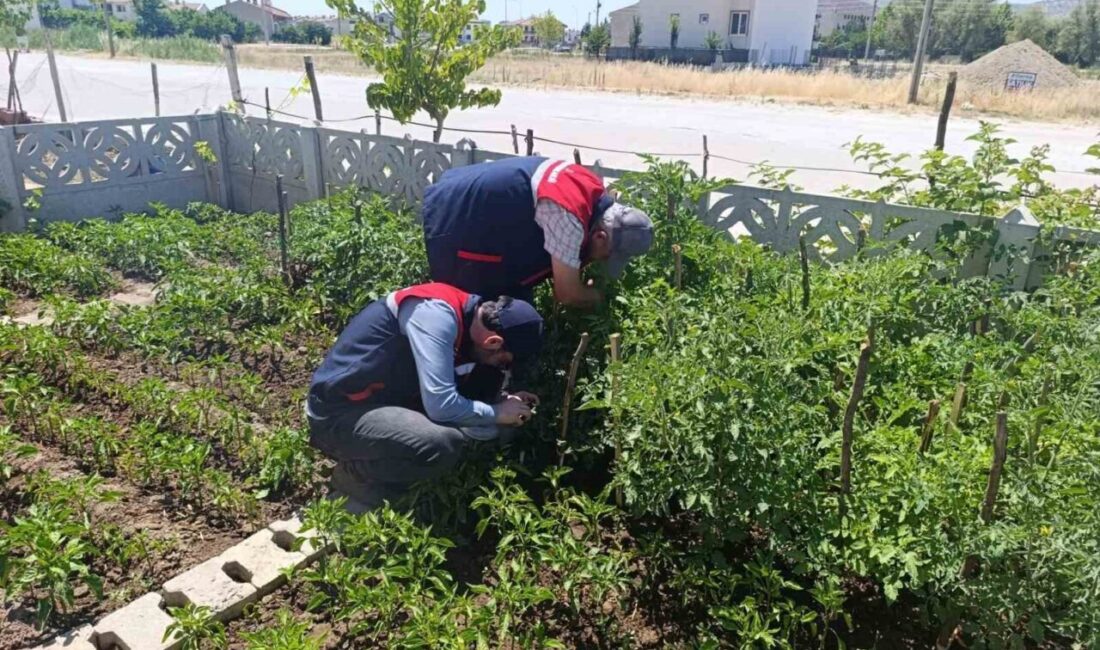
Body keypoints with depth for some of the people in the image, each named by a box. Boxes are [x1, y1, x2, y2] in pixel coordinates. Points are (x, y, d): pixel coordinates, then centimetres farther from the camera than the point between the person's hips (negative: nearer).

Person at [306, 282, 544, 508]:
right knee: (443, 444, -31)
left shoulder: (465, 315, 4)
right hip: (340, 412, -9)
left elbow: (449, 391, 19)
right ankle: (354, 476, -4)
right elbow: (442, 406, -30)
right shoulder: (436, 313, -24)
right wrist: (496, 413, -13)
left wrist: (503, 401, 6)